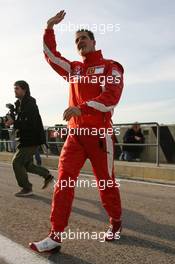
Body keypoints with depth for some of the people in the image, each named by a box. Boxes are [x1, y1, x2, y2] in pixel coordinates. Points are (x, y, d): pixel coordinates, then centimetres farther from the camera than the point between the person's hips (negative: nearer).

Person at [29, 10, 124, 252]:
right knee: (64, 181, -5)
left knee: (106, 182, 5)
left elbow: (111, 97, -12)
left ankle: (116, 223, 29)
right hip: (74, 134, 5)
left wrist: (81, 107, -21)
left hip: (99, 134, -5)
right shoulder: (73, 69, 19)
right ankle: (56, 236, -2)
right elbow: (51, 55, 24)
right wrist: (49, 28, 13)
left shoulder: (110, 67, 2)